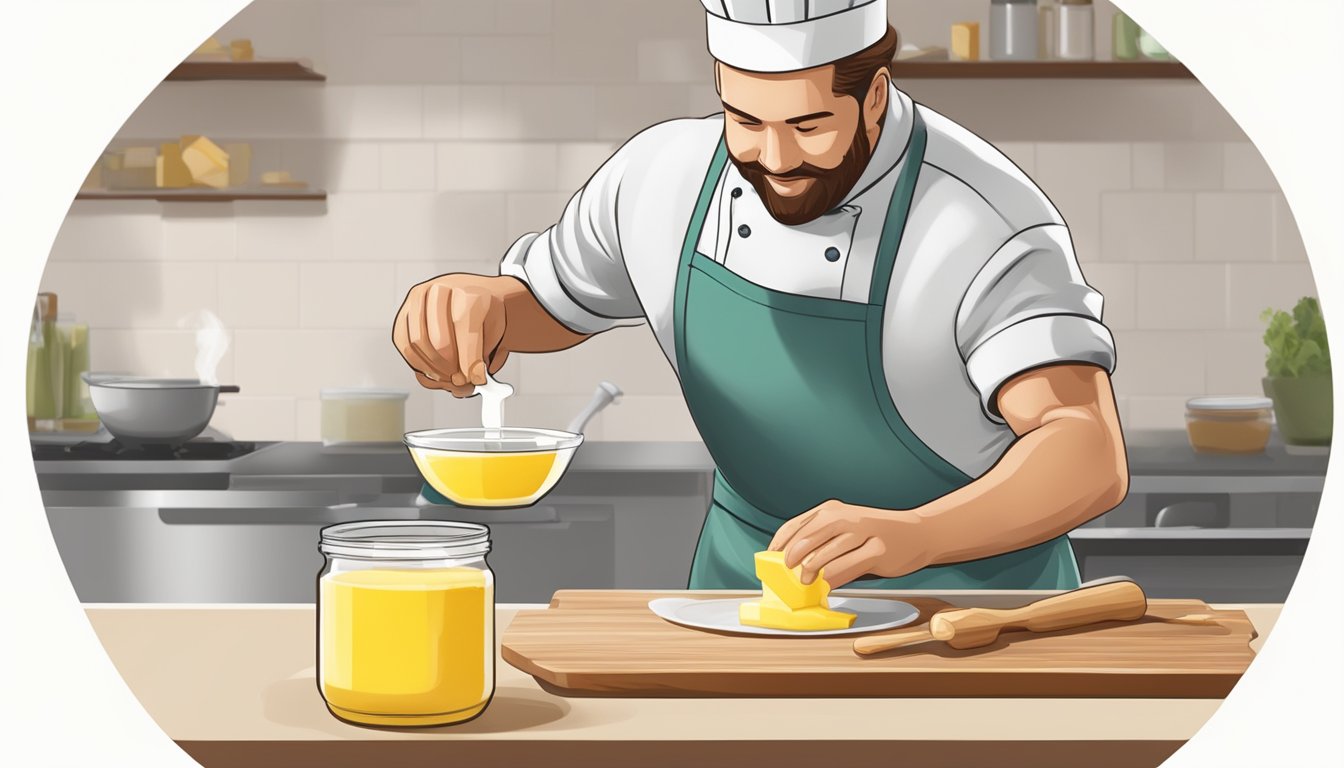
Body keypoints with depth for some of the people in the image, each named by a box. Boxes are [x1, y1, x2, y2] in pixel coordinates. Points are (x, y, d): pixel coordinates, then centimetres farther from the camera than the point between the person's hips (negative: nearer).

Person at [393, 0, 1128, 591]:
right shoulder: (666, 176, -9)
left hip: (966, 591, -5)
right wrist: (470, 301, -15)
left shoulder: (988, 230, -25)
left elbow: (1091, 459, -34)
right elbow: (542, 303, 9)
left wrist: (910, 535, -51)